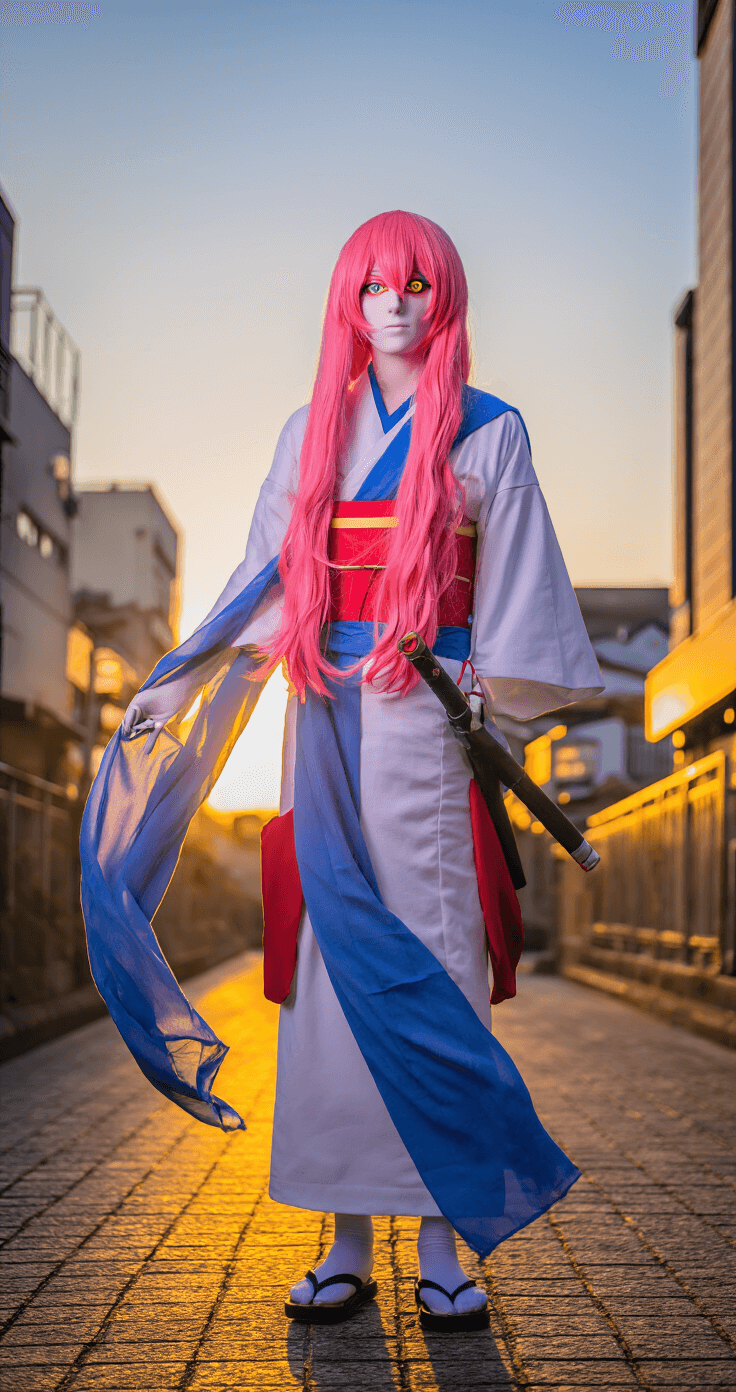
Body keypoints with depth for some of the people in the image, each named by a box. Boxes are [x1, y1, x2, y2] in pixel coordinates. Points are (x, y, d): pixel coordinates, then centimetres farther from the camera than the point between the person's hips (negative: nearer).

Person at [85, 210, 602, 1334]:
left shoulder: (488, 431, 8)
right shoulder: (311, 432, 16)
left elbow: (514, 600, 4)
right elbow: (269, 576, 16)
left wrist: (494, 715, -5)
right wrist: (179, 684, 11)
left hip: (432, 711, -3)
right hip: (330, 714, 3)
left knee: (430, 957, -6)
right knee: (336, 955, -1)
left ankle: (445, 1249, 1)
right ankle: (348, 1247, 5)